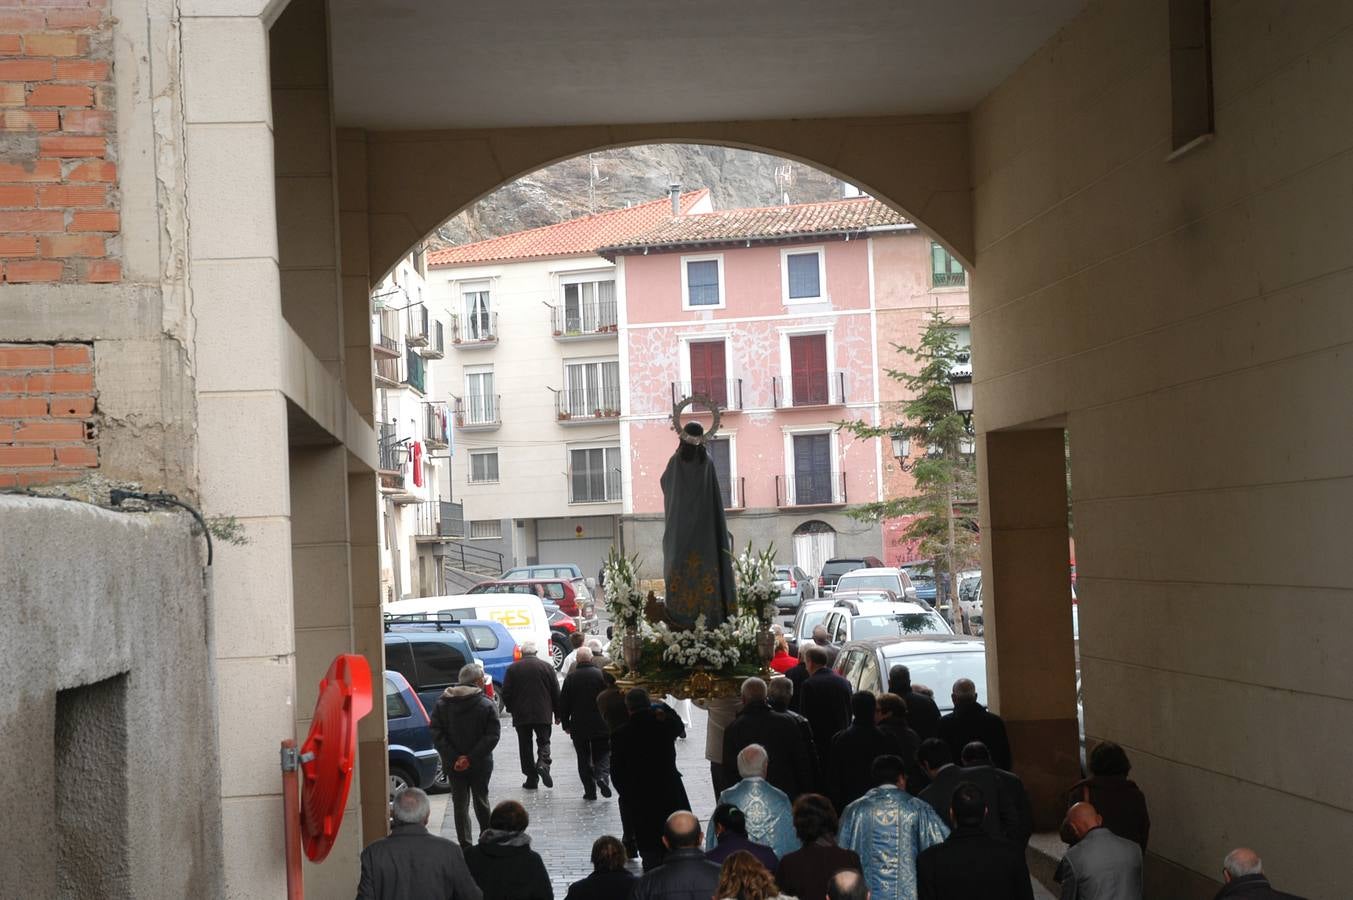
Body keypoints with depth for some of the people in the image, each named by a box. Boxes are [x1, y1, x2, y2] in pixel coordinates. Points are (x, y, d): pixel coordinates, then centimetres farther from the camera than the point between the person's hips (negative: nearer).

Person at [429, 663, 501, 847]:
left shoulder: (442, 704, -1)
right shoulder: (487, 705, -9)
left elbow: (435, 732, -7)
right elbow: (492, 736, -15)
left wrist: (453, 757, -10)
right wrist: (472, 757, -14)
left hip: (453, 765, 1)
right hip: (480, 764, -1)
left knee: (460, 805, 8)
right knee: (481, 802, 14)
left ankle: (465, 845, 6)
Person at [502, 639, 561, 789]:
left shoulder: (512, 669, -3)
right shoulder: (547, 667, 1)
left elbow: (506, 693, -1)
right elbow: (556, 692, 4)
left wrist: (511, 709, 16)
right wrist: (557, 713, 13)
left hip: (521, 715, 0)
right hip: (543, 714, 0)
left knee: (525, 746, 7)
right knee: (544, 742, 10)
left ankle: (531, 779, 6)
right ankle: (543, 764, -18)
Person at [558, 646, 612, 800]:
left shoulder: (570, 678, -4)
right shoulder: (601, 675, -6)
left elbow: (563, 703, 0)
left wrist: (565, 724, 10)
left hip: (579, 727, 0)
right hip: (600, 725, 0)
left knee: (584, 758, 8)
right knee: (603, 754, 11)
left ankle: (590, 790, 5)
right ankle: (602, 776, -16)